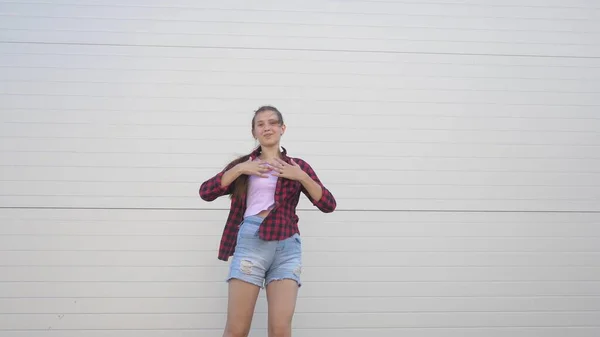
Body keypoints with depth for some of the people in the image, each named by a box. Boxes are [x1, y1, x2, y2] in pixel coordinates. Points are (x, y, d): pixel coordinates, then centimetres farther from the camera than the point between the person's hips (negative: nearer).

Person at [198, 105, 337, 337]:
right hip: (249, 243, 0)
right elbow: (205, 192, 4)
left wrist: (301, 176, -7)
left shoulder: (297, 166, 14)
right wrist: (239, 169, -6)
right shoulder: (243, 164, 15)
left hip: (286, 247, 0)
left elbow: (328, 205, 5)